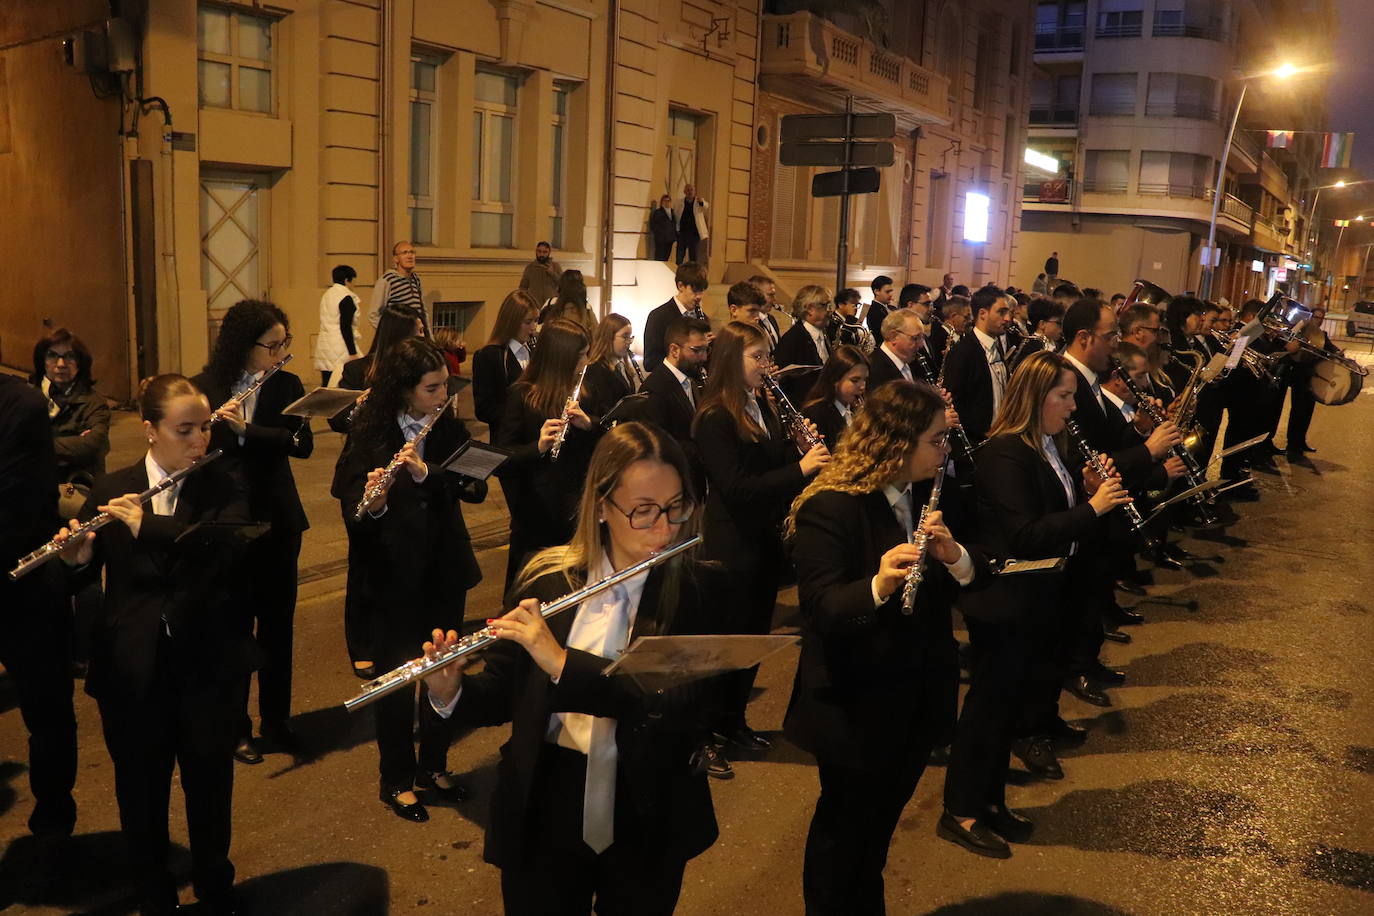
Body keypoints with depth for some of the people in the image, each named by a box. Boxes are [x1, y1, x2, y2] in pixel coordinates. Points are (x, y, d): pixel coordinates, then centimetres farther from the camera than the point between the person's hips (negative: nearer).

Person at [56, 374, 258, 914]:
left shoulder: (224, 487, -2)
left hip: (209, 663, -1)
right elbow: (85, 574, 2)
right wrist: (77, 558, -21)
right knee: (141, 788, 12)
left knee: (210, 783, 12)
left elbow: (232, 546, -20)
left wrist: (151, 529, -29)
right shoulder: (112, 490, 2)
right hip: (132, 668, 1)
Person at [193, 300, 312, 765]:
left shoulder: (287, 385, 0)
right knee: (236, 625, 5)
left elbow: (303, 443, -13)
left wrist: (246, 429, -24)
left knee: (278, 622, 11)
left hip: (277, 521, 2)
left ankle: (276, 718, 27)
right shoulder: (204, 389, -4)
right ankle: (236, 727, 20)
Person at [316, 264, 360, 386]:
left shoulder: (326, 295, 15)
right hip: (341, 348, -8)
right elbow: (345, 327, -16)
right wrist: (353, 353, -16)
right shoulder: (346, 298, -11)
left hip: (324, 347, 9)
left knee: (326, 387, 7)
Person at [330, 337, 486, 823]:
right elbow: (351, 503, -14)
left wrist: (426, 472, -26)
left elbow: (477, 488, -11)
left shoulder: (450, 430, 0)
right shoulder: (371, 435, -10)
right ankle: (396, 780, 23)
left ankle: (433, 765, 33)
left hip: (445, 570, 4)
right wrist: (372, 502, -36)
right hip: (393, 577, -4)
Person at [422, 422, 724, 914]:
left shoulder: (701, 591, -12)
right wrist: (451, 693, -20)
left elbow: (681, 709, -25)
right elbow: (503, 694, 1)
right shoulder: (545, 580, -6)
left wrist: (563, 663, -31)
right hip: (542, 817, 1)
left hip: (648, 823, -1)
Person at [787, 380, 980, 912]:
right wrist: (878, 585, -46)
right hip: (856, 704, -7)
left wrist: (955, 557, -24)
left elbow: (974, 575, -2)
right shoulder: (831, 507, -21)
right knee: (844, 827, 14)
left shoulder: (930, 496, 1)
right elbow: (821, 609, -28)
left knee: (880, 822, 25)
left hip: (919, 698, 7)